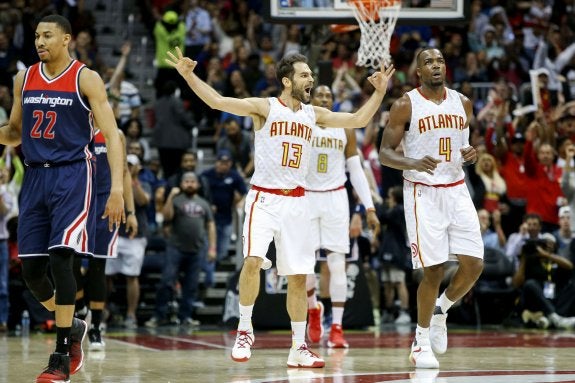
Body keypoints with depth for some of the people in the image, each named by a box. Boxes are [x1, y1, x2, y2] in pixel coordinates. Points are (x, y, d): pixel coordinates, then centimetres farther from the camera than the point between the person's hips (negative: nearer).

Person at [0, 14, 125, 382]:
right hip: (35, 176, 6)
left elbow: (112, 135, -7)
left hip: (72, 175, -5)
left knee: (60, 258, -16)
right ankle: (73, 327, 27)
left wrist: (117, 189, -16)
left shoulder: (86, 79, -5)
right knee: (31, 268, 2)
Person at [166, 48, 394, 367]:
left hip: (296, 201, 4)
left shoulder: (314, 114, 11)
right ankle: (245, 331, -6)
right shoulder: (264, 107, -2)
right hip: (264, 197, -4)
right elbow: (218, 101, -12)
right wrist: (189, 76, -23)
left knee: (299, 276, 5)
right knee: (253, 260, -24)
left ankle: (299, 348, 15)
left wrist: (380, 92, 6)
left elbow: (358, 120, 14)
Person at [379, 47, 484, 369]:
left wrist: (472, 154, -4)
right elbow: (385, 152, -5)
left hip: (457, 191, 5)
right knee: (434, 270, -6)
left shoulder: (462, 103, 8)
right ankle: (421, 343, 11)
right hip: (423, 194, -4)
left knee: (474, 264, -4)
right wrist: (414, 163, -24)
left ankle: (441, 310, 24)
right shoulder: (406, 105, -6)